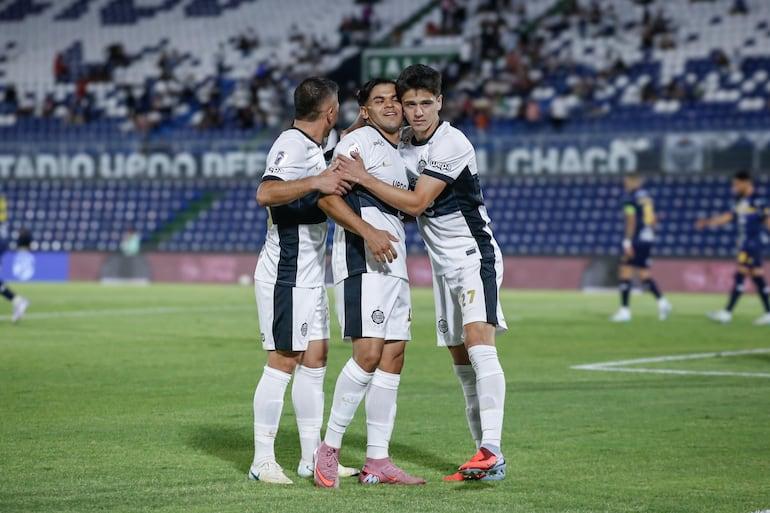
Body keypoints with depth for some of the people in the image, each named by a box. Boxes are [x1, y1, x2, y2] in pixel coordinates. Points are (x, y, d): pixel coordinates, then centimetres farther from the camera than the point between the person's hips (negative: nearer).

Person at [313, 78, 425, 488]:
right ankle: (330, 447, -6)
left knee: (394, 355, 4)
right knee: (369, 353, -16)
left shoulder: (398, 154, 22)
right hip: (362, 261, -9)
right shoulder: (359, 141, -4)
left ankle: (377, 461, 6)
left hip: (394, 265, 9)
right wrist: (368, 232, -24)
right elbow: (327, 197, -16)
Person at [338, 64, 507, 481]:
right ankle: (483, 456, 7)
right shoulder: (402, 142, 7)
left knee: (478, 342, -24)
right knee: (461, 363, 5)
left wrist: (364, 178, -19)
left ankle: (492, 452, -34)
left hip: (474, 255, -8)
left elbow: (416, 203, -20)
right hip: (443, 265, 8)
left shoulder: (452, 145, -17)